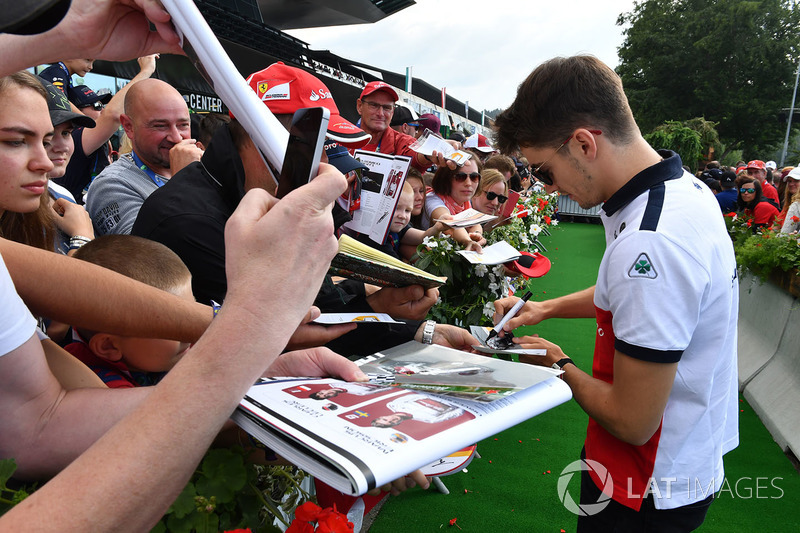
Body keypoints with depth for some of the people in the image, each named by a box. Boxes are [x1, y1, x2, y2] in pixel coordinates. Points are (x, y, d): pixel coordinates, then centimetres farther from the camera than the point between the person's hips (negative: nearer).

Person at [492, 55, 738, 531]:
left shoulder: (649, 243, -34)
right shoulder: (684, 185, -2)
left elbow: (632, 423, -27)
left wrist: (560, 365, -10)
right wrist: (544, 308, 9)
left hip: (654, 492, -9)